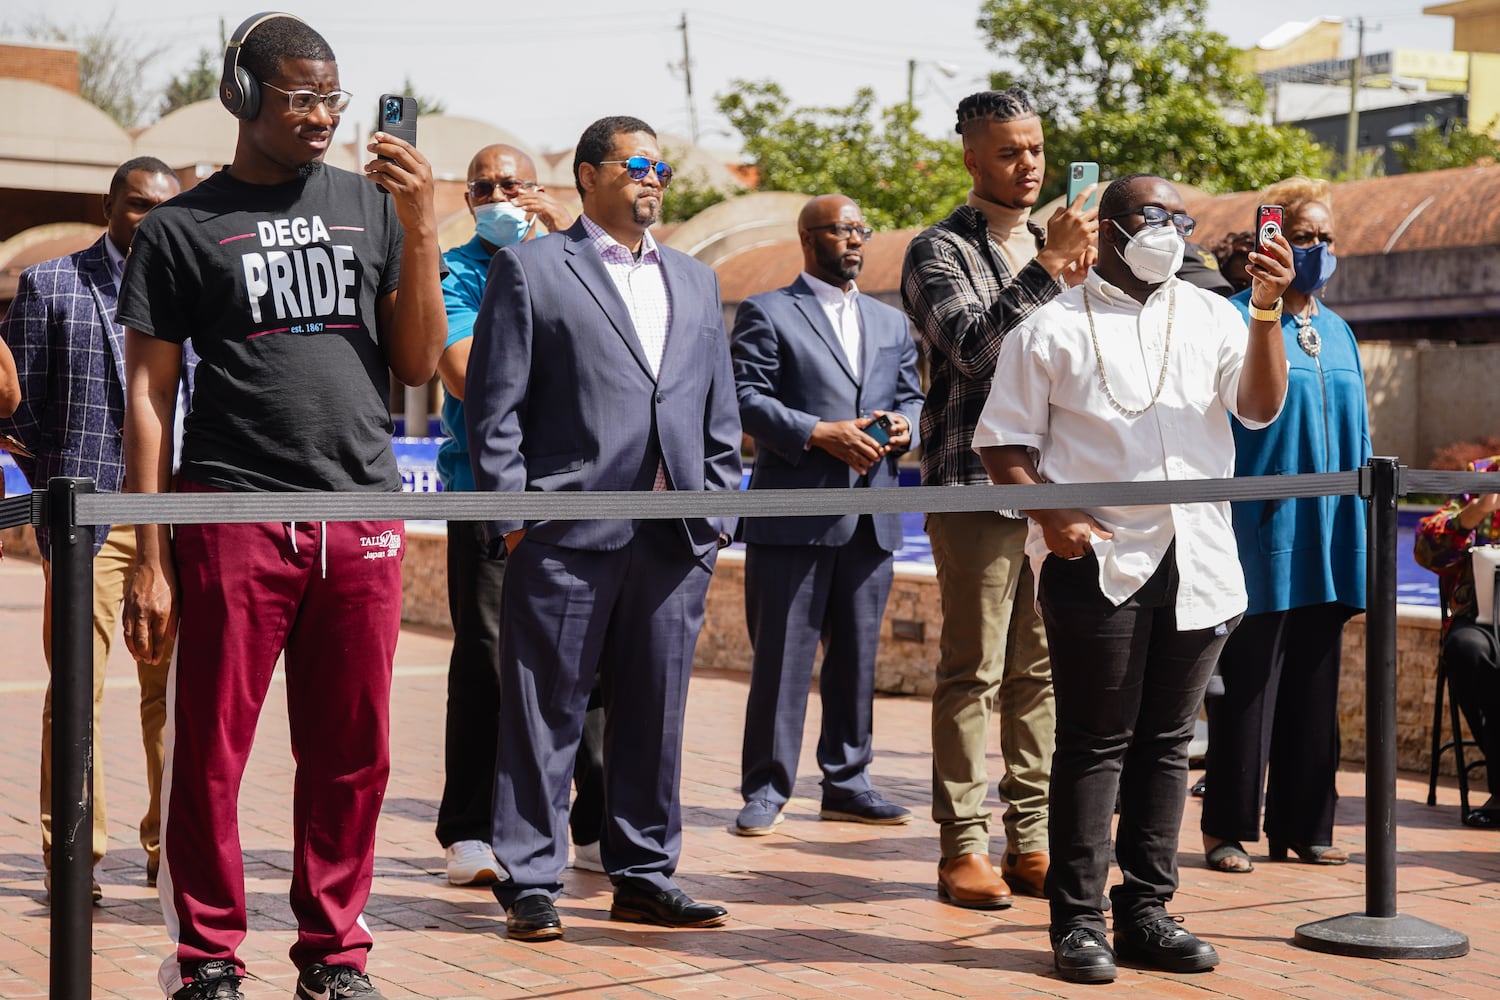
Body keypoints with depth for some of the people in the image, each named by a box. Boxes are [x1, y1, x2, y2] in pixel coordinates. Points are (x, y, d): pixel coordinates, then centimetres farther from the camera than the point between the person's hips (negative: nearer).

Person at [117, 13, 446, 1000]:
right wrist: (149, 559, -2)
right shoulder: (182, 228, 6)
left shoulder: (370, 204, 13)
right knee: (210, 752, 1)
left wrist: (421, 229, -1)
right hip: (234, 514, -2)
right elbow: (149, 396, 4)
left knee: (352, 756, 6)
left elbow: (418, 364, 11)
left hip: (362, 518, 3)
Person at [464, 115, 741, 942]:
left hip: (675, 539, 5)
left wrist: (718, 518, 10)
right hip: (566, 533, -5)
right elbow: (494, 403, -2)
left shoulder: (696, 283, 20)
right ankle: (530, 884, 8)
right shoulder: (529, 269, 4)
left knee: (655, 713, 9)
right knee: (545, 713, 0)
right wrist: (511, 517, -8)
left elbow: (721, 416, 20)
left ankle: (644, 877, 19)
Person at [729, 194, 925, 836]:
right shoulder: (766, 314, 1)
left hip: (871, 518, 5)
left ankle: (847, 781, 20)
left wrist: (905, 425, -3)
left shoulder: (891, 323, 20)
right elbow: (747, 399, -8)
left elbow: (912, 395, 20)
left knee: (859, 657, 10)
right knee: (782, 656, -2)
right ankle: (766, 788, 6)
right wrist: (820, 433, -17)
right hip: (793, 513, -5)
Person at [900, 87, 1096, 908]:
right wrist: (1048, 269, -21)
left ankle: (1029, 839, 14)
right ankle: (963, 847, 1)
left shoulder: (1050, 246, 18)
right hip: (976, 490, -6)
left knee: (1040, 671, 7)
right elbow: (972, 345, -18)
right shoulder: (940, 251, -1)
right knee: (972, 671, -4)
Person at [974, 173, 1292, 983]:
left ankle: (1146, 912, 18)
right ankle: (1077, 922, 5)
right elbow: (1004, 442, 1)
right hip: (1097, 564, -4)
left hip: (1196, 565, 4)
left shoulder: (1211, 317, 12)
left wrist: (1267, 311, -13)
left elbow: (1259, 408, 0)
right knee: (1094, 742, -1)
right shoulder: (1053, 329, 4)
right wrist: (1053, 520, -14)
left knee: (1165, 742, 9)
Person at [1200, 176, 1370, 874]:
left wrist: (1358, 530, 17)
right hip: (1261, 534, -6)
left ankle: (1303, 825, 18)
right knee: (1247, 681, -2)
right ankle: (1229, 829, 5)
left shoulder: (1337, 332, 17)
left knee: (1314, 683, 10)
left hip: (1326, 541, 7)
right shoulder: (1236, 319, -4)